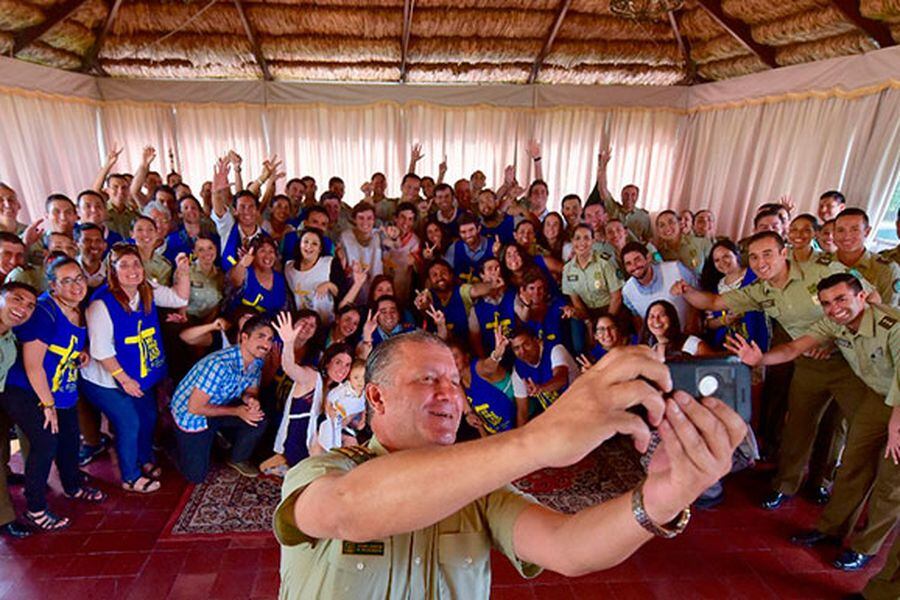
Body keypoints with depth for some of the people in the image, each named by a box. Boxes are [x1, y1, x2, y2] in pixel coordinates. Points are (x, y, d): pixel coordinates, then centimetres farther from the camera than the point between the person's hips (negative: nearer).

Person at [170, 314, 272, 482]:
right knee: (196, 475, 1)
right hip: (190, 414, -5)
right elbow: (195, 407, -29)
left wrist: (250, 399, -22)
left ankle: (239, 459, 8)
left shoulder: (257, 361, -15)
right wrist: (236, 411, -26)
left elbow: (252, 390, 2)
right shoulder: (220, 364, -37)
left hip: (218, 406, 6)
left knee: (258, 419, -19)